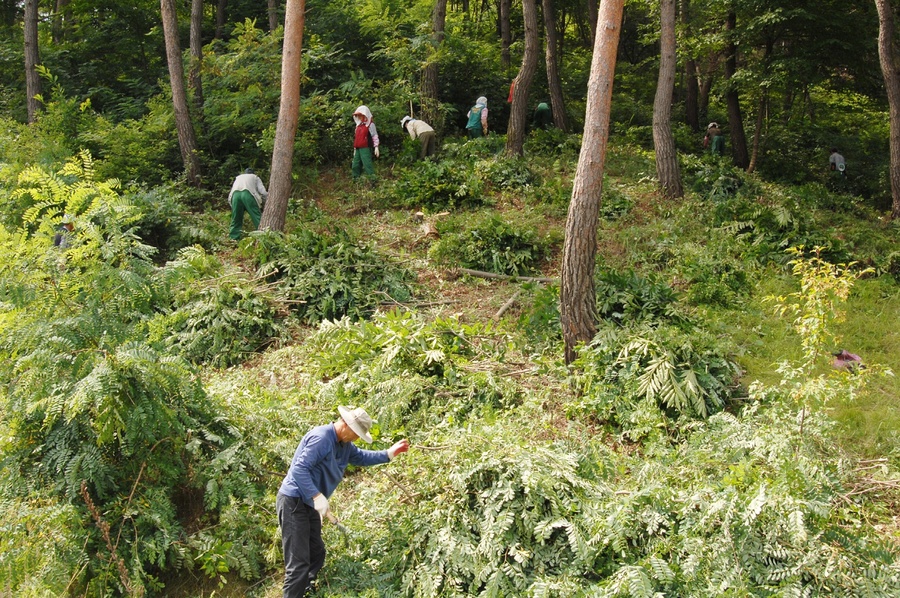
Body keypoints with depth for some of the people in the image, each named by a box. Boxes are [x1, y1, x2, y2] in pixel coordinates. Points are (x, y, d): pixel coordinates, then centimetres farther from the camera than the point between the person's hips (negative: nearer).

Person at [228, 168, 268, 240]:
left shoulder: (238, 177, 39)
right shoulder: (255, 177, 31)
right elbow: (263, 192, 14)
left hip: (235, 194, 3)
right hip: (248, 193, -3)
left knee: (236, 220, 10)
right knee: (258, 218, -3)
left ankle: (233, 239, 6)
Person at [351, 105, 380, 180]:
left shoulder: (370, 124, -3)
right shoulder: (359, 125, 19)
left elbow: (374, 136, -7)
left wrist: (376, 147, -14)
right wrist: (355, 148, 24)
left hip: (366, 148, -8)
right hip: (358, 149, 8)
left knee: (367, 165, -13)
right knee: (355, 166, 10)